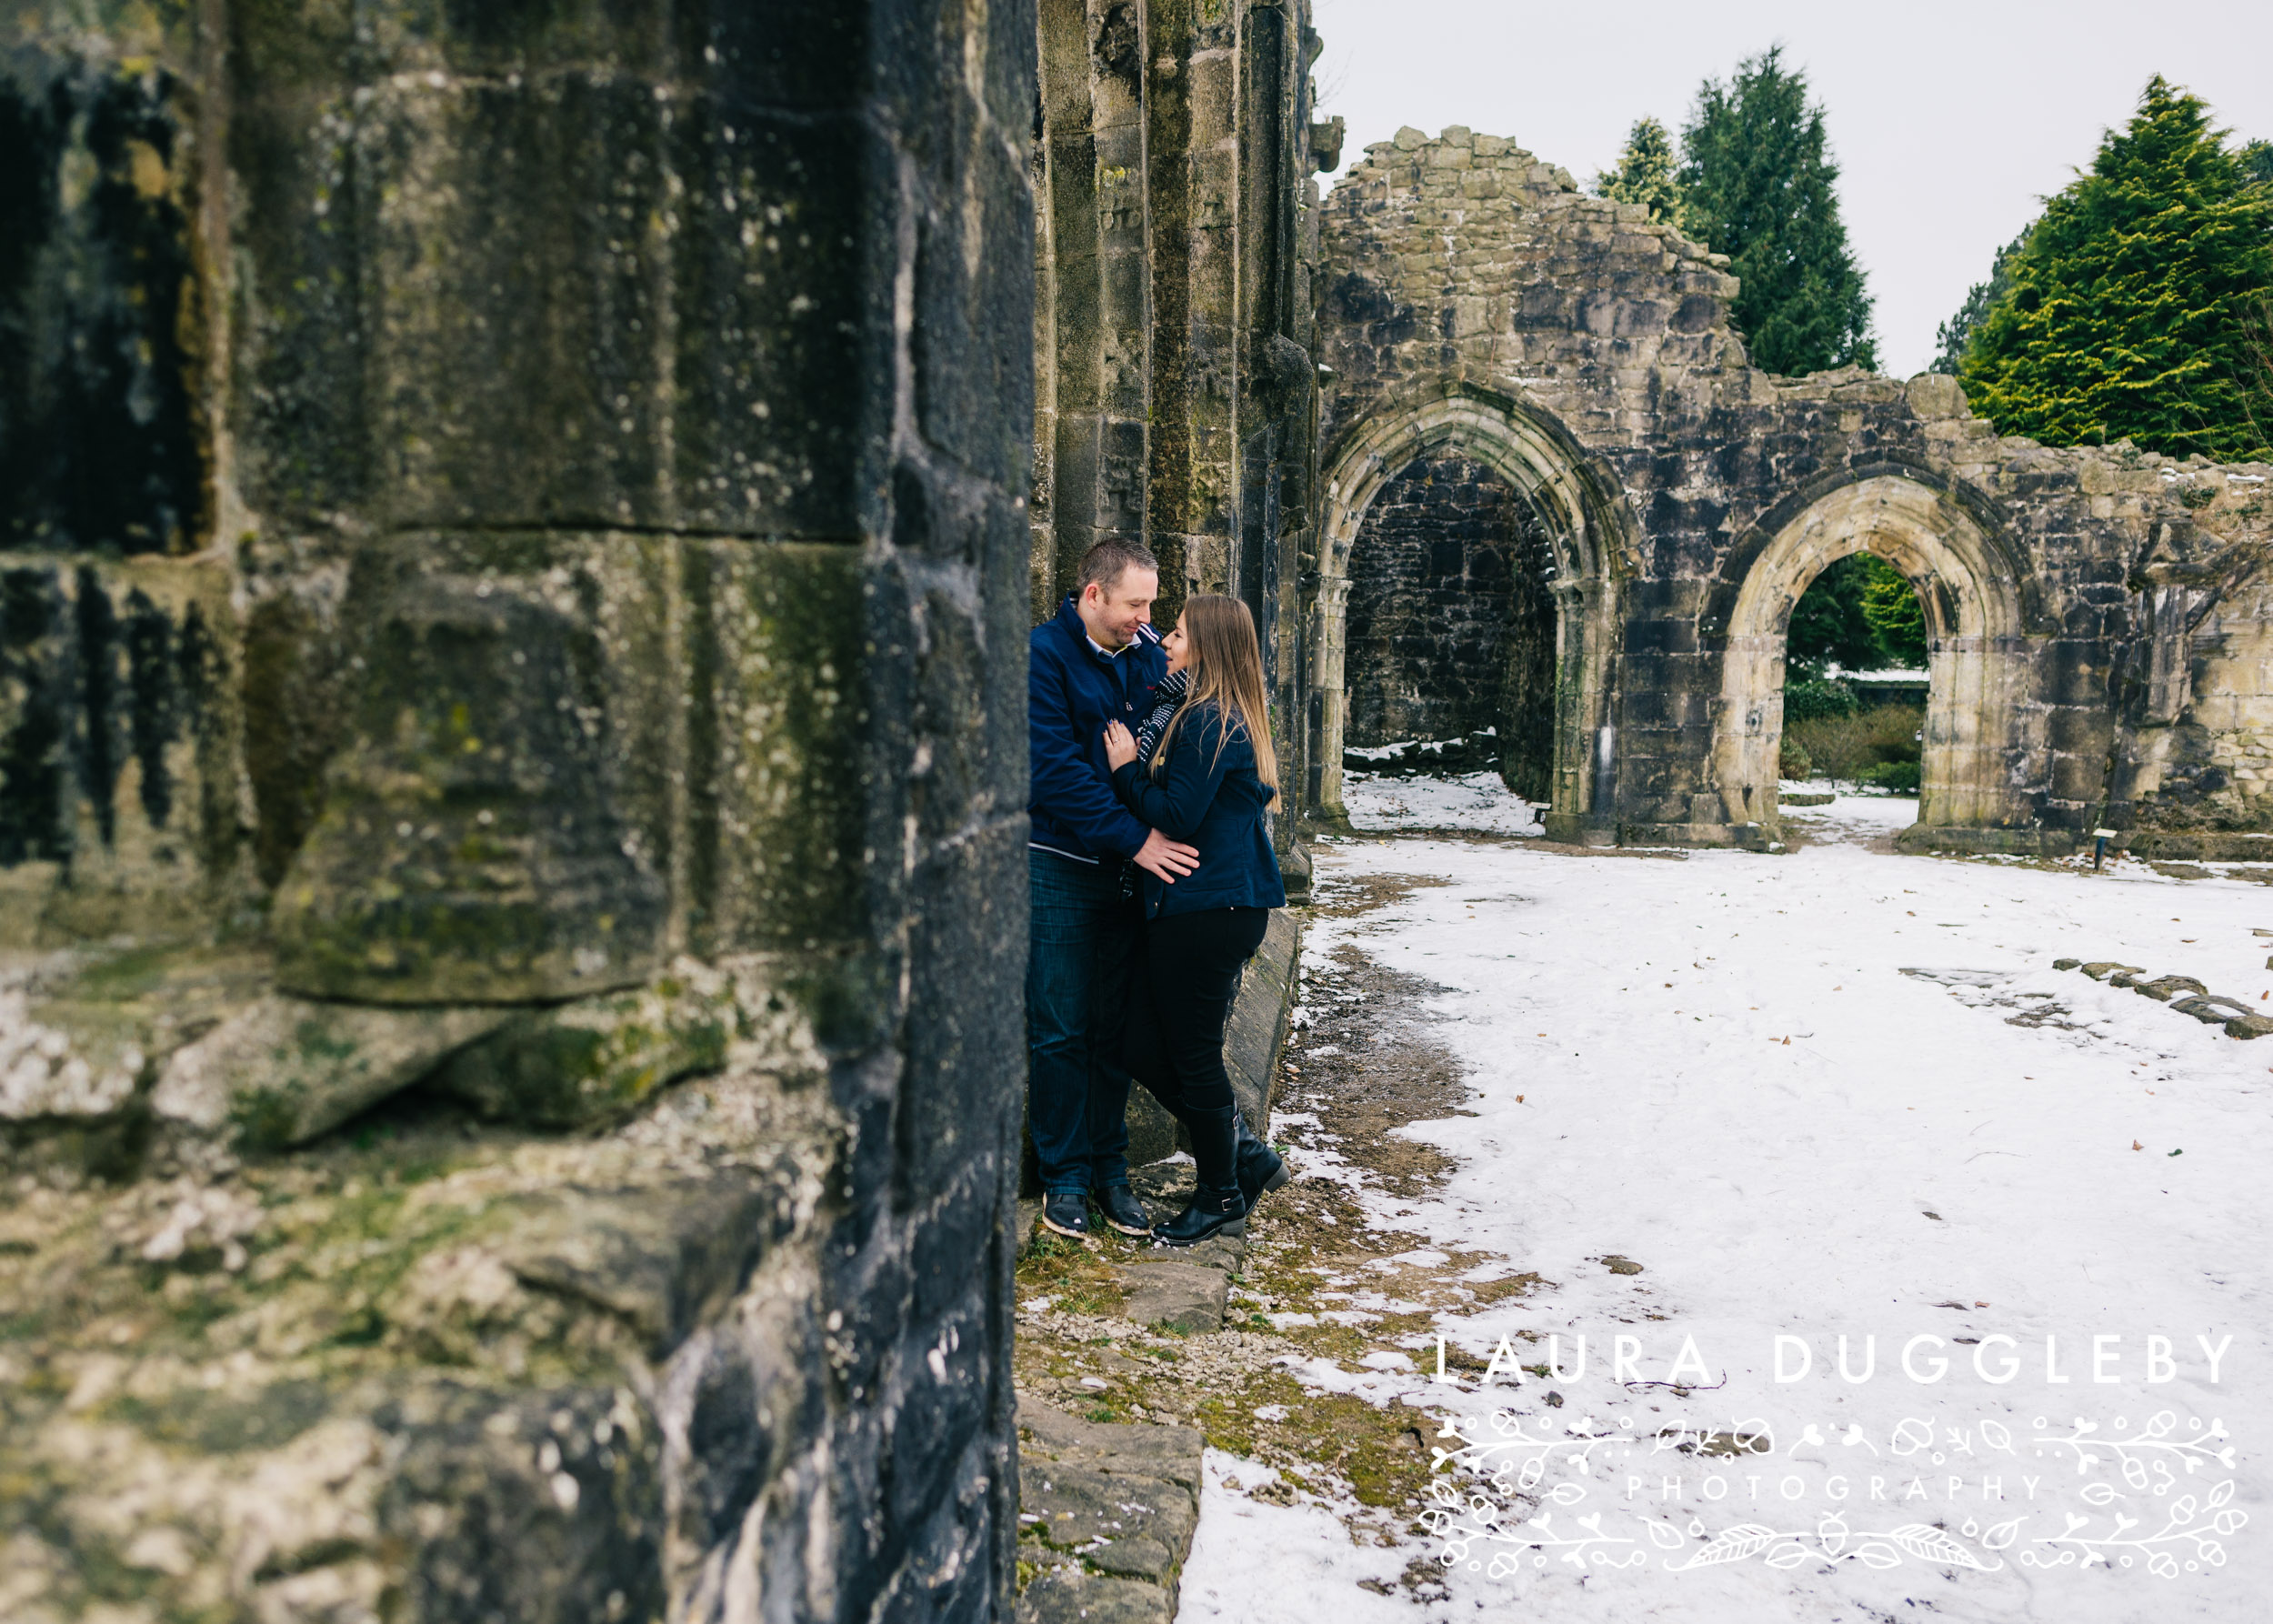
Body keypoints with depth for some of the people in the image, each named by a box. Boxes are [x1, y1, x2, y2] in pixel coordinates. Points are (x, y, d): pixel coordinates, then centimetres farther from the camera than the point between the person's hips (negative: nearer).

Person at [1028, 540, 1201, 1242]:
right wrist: (1135, 837, -22)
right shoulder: (1042, 654, -10)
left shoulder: (1148, 653, 8)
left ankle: (1109, 1169, 22)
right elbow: (1054, 768, -18)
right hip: (1061, 867, -5)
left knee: (1115, 1027, 11)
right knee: (1061, 1029, 2)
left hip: (1133, 867, 5)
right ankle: (1066, 1175, 14)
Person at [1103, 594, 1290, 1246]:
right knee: (1147, 1048, 14)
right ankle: (1245, 1157, 24)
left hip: (1206, 914, -10)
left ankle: (1221, 1200, 17)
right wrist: (1140, 767, 7)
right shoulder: (1236, 719, 16)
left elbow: (1176, 817, -18)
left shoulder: (1206, 721, -15)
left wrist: (1126, 768, -6)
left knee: (1193, 1055, 2)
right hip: (1233, 904, 10)